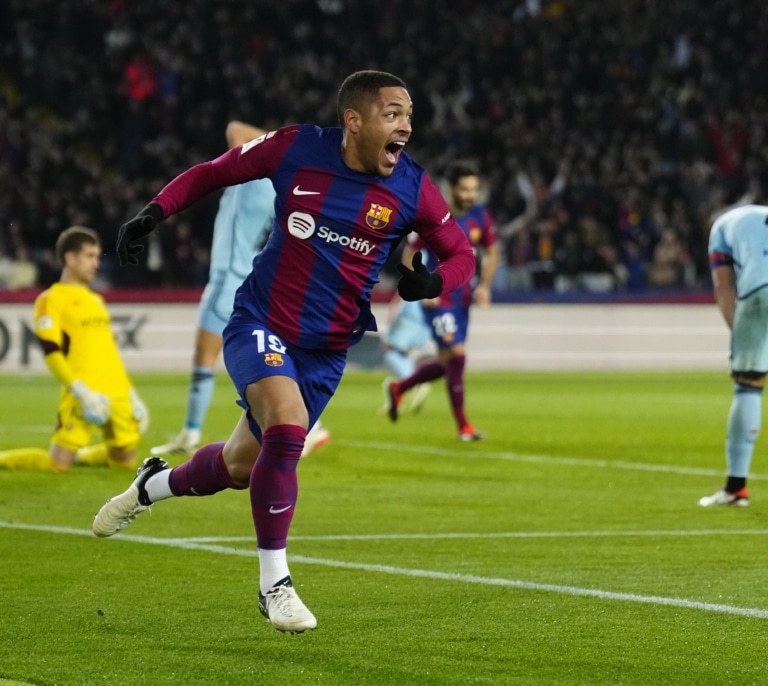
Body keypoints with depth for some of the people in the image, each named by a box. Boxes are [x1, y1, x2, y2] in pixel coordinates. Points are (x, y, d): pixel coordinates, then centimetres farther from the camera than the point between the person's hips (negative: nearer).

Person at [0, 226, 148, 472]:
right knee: (57, 465, -12)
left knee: (125, 460, 7)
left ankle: (79, 454, 31)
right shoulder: (51, 299, -4)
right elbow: (51, 354, -12)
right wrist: (82, 392, -20)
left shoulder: (96, 299, 20)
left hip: (117, 395, 7)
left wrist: (131, 394, 19)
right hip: (83, 396, -7)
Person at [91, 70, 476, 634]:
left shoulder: (413, 188, -7)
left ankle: (154, 484, 46)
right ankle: (274, 582, -17)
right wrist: (155, 212, -5)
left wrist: (433, 280, -18)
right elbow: (213, 172, 6)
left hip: (326, 350, 3)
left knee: (243, 465, 12)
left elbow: (462, 253, 5)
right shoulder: (297, 149, -9)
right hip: (259, 323, -3)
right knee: (286, 422, -29)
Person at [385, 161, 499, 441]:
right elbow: (409, 255, -8)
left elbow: (491, 253, 14)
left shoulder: (480, 217, 0)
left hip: (462, 299, 6)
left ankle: (398, 388, 38)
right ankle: (462, 426, -4)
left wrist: (484, 286, 0)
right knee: (456, 355, -14)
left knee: (447, 363, 12)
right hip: (438, 299, -6)